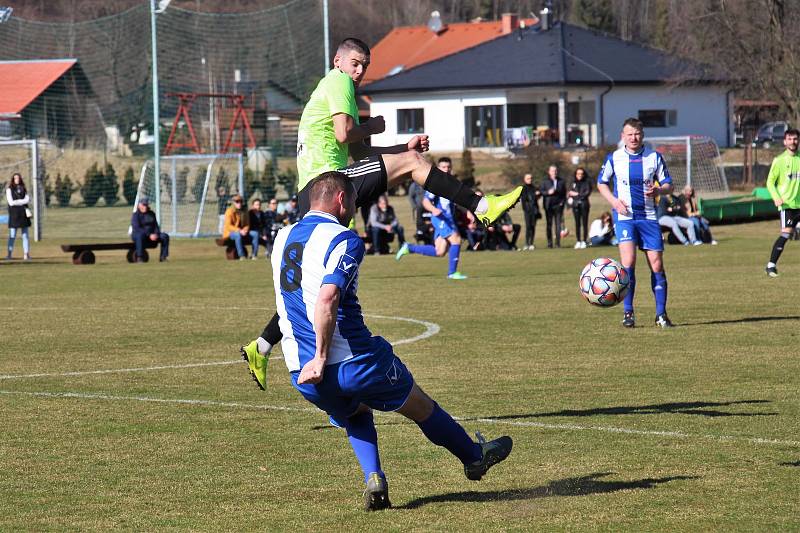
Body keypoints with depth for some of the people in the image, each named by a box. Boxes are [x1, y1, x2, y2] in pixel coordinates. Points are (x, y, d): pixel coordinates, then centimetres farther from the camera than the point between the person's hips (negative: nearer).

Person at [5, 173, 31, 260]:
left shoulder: (23, 189, 13)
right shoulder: (9, 189, 1)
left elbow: (28, 200, 1)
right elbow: (11, 202, -9)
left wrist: (17, 202, -11)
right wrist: (22, 201, -5)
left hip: (23, 214, 4)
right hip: (14, 214, -4)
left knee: (25, 235, 2)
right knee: (12, 235, -5)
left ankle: (26, 254, 2)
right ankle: (9, 254, -4)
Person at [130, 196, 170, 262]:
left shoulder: (151, 213, 11)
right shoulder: (135, 215, -9)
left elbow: (156, 225, 11)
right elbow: (137, 228, -20)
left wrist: (156, 234, -12)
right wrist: (149, 235, -28)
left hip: (152, 234, 6)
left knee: (165, 236, -13)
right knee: (140, 235, -41)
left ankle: (163, 257, -10)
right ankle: (139, 258, -42)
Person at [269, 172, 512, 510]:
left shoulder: (283, 238, 12)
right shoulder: (343, 240, -13)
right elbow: (327, 298, -27)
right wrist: (322, 358, -25)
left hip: (301, 375, 6)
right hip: (352, 361, -6)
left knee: (355, 412, 32)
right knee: (418, 404, 19)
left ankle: (373, 479, 9)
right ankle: (474, 457, 38)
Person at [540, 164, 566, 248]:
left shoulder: (561, 181, 10)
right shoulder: (545, 181, 6)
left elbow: (564, 193, 14)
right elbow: (541, 191, 1)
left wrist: (562, 201, 1)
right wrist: (548, 192, -16)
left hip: (558, 205, 1)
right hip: (548, 206, -1)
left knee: (558, 224, -3)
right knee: (549, 224, 1)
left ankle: (558, 242, -1)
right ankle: (549, 243, 5)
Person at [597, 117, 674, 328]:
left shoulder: (654, 157, 4)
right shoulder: (614, 158, 3)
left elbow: (668, 185, 9)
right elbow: (601, 183, 14)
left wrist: (658, 190, -15)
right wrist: (614, 201, -4)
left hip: (649, 216, 2)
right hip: (624, 216, -2)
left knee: (657, 264, -1)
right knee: (628, 261, -17)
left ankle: (661, 314, 9)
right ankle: (628, 313, -9)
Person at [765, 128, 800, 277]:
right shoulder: (779, 160, -2)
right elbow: (770, 182, 1)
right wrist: (776, 197, -15)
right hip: (787, 203, -4)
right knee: (786, 234, -16)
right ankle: (771, 266, -11)